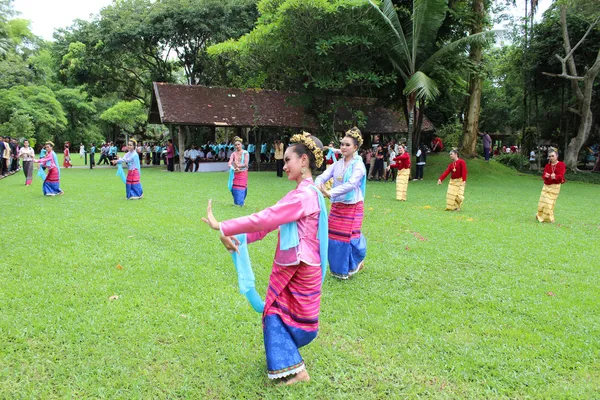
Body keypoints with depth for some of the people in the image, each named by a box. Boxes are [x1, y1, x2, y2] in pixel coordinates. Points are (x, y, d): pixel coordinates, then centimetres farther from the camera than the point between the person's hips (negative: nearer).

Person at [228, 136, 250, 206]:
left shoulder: (245, 153, -1)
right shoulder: (233, 154, 6)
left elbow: (246, 164, -9)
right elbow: (229, 163, -7)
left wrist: (238, 165, -21)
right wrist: (234, 168, -27)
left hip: (243, 173, -3)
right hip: (235, 174, 3)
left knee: (241, 189, -6)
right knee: (235, 189, 2)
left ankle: (240, 203, 2)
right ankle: (236, 203, 14)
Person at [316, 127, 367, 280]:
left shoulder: (358, 165, -11)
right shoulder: (337, 164, 6)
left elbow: (350, 184, -27)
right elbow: (323, 176, -6)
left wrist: (330, 193, -38)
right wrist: (317, 187, -30)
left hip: (352, 207, -5)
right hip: (336, 206, 6)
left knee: (347, 237, 1)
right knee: (334, 237, 9)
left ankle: (352, 266, 25)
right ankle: (338, 268, 25)